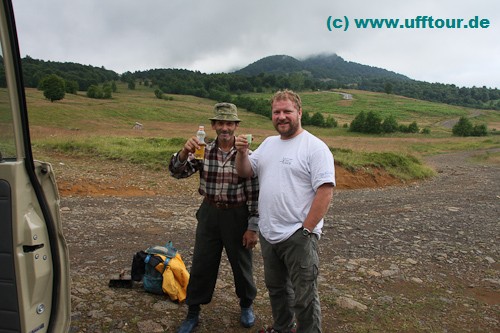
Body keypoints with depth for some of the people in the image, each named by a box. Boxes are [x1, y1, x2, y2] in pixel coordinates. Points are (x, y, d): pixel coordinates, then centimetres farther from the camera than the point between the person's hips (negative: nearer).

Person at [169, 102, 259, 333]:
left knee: (242, 264, 15)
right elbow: (177, 172, -10)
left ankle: (246, 305, 41)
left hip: (237, 215, -2)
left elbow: (254, 194, -9)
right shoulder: (203, 151, -3)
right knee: (201, 265, 12)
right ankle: (193, 313, 31)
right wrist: (185, 152, -30)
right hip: (209, 213, 2)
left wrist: (253, 228, -8)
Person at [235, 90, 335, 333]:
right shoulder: (268, 143, 10)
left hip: (298, 237, -7)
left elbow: (325, 192, -18)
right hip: (268, 234, 8)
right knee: (275, 287, 24)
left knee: (304, 298, 6)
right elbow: (245, 172, 12)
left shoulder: (315, 147, -13)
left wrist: (306, 230, -18)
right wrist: (242, 153, -8)